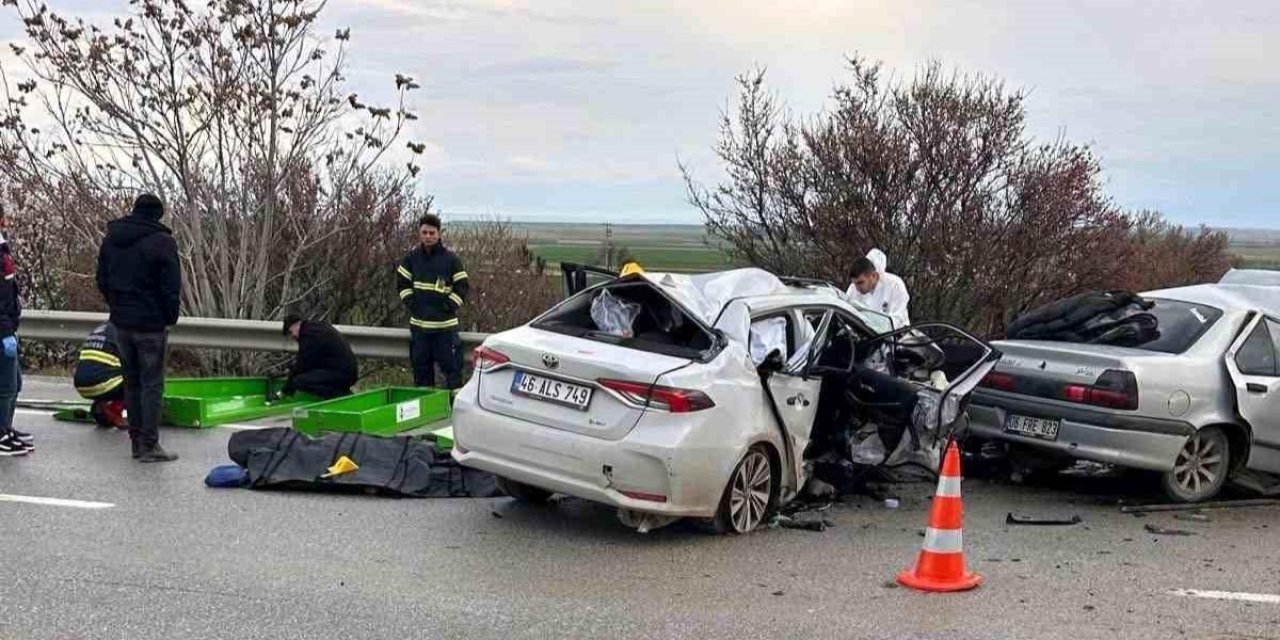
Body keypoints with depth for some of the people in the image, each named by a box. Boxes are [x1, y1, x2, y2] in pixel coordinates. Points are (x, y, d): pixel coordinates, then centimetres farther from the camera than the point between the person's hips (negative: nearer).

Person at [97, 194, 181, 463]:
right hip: (151, 324, -6)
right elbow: (171, 287, -13)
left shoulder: (110, 239, 10)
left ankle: (137, 441, 18)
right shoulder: (161, 241, -12)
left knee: (132, 382, 14)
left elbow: (102, 281, 15)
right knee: (152, 384, -2)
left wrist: (118, 306, 17)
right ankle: (149, 445, -3)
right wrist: (170, 318, -2)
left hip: (122, 322, 6)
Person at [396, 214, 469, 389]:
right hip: (419, 323, 4)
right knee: (421, 366, 12)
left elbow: (461, 286, -2)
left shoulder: (450, 259, -4)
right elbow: (402, 282, 13)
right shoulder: (412, 258, 6)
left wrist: (449, 305, -10)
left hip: (445, 324, -4)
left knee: (451, 366, -3)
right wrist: (410, 301, 2)